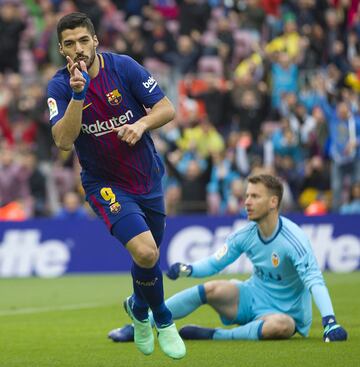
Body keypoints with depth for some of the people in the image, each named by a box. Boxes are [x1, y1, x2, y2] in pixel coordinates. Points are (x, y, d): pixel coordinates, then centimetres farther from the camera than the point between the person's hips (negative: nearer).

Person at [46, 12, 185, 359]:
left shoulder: (124, 67, -10)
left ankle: (139, 308, 50)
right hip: (104, 183, -3)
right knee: (145, 252, -23)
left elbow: (167, 109, -8)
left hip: (147, 175, 3)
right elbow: (63, 141, -24)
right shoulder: (59, 86, -12)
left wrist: (142, 124, -27)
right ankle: (163, 320, 3)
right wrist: (78, 94, -33)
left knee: (149, 254, 16)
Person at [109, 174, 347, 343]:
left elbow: (314, 281, -29)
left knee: (282, 325, -39)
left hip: (284, 311, -5)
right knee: (212, 289, -21)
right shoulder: (245, 235, -3)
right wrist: (188, 269, -14)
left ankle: (212, 336, -28)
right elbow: (214, 263, 7)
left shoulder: (293, 239, -22)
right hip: (252, 297, 5)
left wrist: (329, 322, -41)